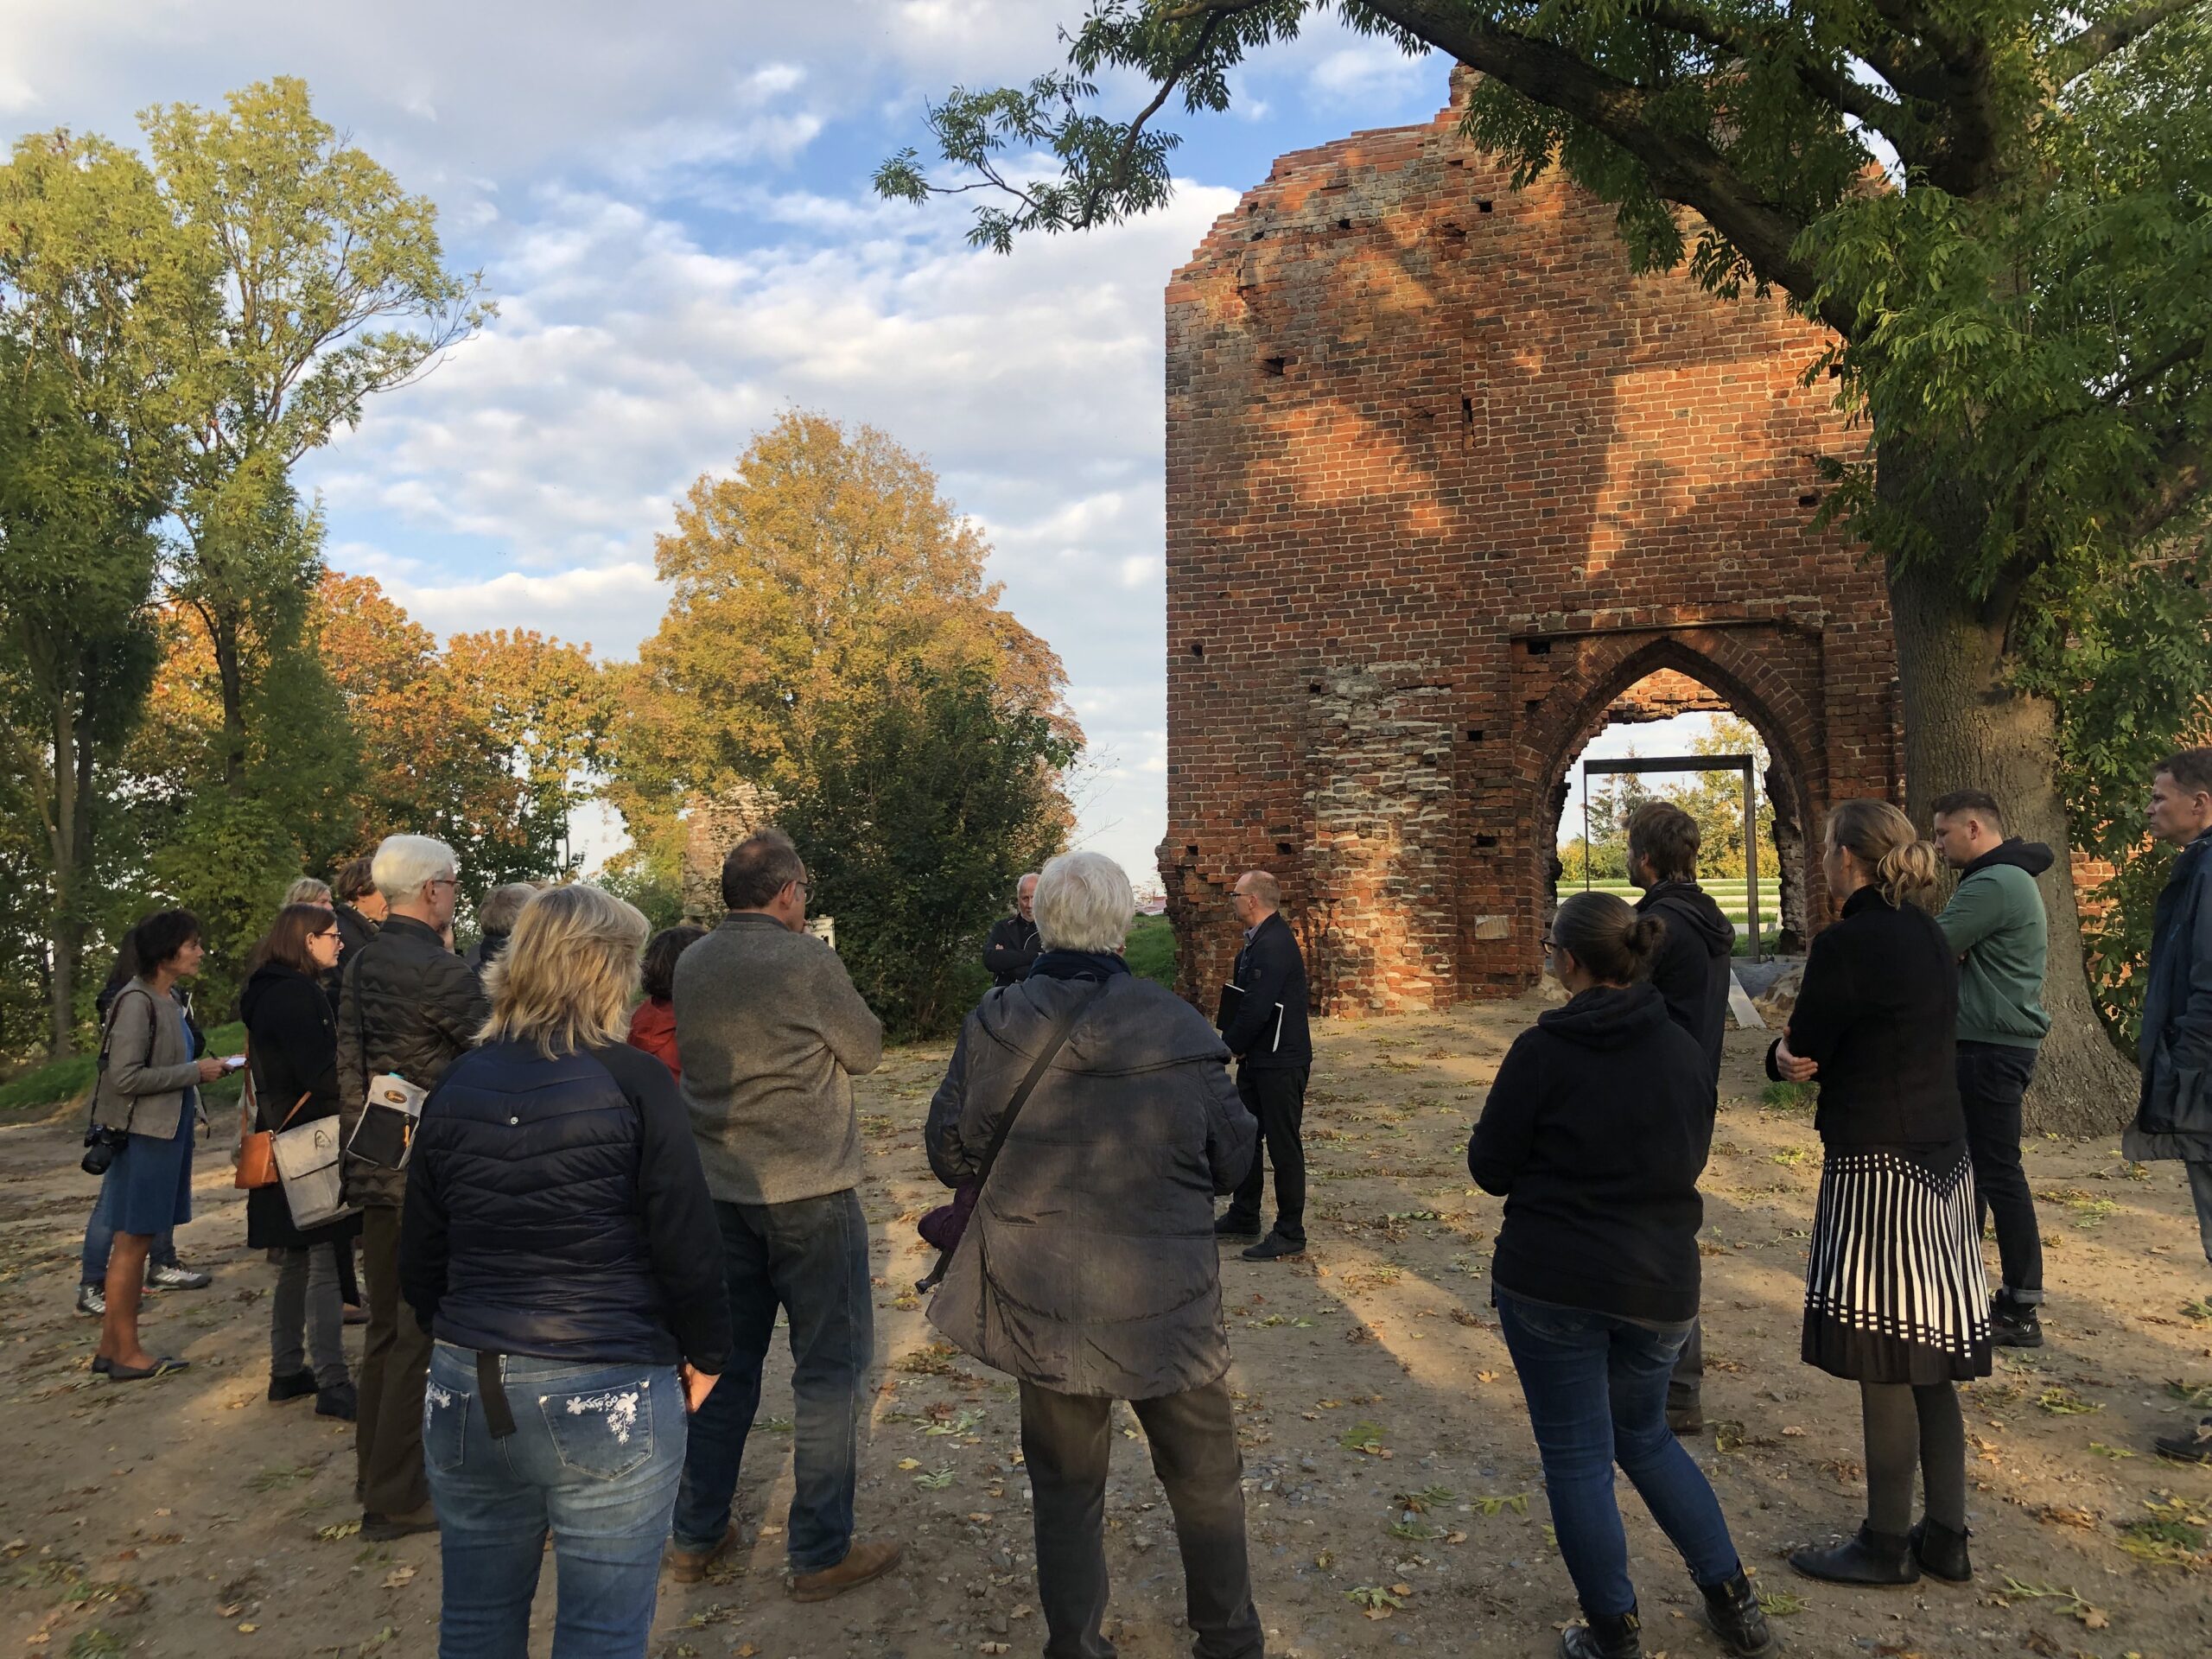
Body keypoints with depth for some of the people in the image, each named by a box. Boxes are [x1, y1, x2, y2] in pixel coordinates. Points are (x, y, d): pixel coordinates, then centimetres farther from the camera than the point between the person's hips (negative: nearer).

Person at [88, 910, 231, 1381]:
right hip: (142, 1133, -9)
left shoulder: (171, 999, 10)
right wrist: (194, 1072, -16)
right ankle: (126, 1353, 11)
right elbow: (125, 1076, -20)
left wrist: (202, 1069, 4)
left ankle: (111, 1348, 24)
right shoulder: (136, 1002, -16)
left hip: (169, 1128, 9)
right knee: (133, 1240, 1)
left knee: (135, 1241, 14)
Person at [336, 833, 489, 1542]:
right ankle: (396, 1499, 10)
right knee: (420, 1334, 1)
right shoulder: (439, 971, -18)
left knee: (386, 1324, 19)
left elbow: (348, 1069, 15)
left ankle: (376, 1471, 33)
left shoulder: (360, 967, 9)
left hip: (376, 1169, 9)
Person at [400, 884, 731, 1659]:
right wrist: (707, 1355, 3)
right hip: (609, 1396, -5)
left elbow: (419, 1258, 10)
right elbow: (687, 1244, -12)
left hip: (465, 1392, 5)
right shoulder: (632, 1082, -12)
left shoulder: (455, 1086, 3)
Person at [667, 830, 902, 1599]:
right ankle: (820, 1553, 12)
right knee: (830, 1368, 5)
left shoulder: (690, 965, 3)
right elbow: (866, 1050, -5)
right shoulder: (807, 960, -16)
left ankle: (695, 1536, 28)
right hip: (809, 1190, -6)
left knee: (725, 1362, 18)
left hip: (718, 1189, 7)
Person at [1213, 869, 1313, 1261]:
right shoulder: (1258, 940, 10)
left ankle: (1290, 1235, 10)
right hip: (1256, 1059, 10)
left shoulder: (1274, 944, -22)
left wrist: (1229, 1047, -12)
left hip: (1280, 1063, -10)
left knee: (1284, 1147, 0)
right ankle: (1243, 1218, 32)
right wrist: (1233, 1043, 2)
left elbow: (1256, 1008, -26)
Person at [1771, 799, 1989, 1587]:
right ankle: (1946, 1537, 25)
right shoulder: (1930, 938, 9)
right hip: (1941, 1164, 9)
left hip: (1877, 1170, -9)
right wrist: (1807, 1058, 4)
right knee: (1930, 1363, 16)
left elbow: (1799, 1053, -11)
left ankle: (1886, 1547, 14)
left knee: (1884, 1364, 2)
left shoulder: (1846, 944, -18)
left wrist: (1783, 1051, 10)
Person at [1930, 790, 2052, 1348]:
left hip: (1991, 1050, -11)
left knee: (1998, 1173, -5)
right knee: (1968, 1162, 17)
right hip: (1989, 1043, 11)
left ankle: (2021, 1312, 2)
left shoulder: (1994, 884, -19)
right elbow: (1955, 949, 14)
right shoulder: (2004, 878, 16)